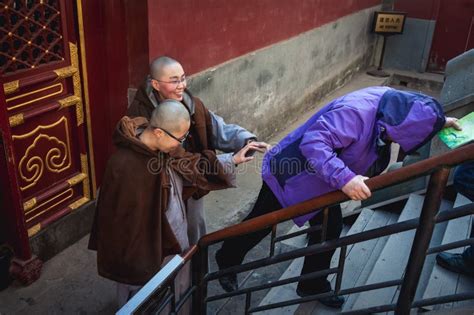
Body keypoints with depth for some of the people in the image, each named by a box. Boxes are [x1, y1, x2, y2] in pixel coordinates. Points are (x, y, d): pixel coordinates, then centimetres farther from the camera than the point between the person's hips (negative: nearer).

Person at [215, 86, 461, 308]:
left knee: (330, 229, 14)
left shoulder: (388, 105, -7)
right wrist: (344, 178, -48)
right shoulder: (356, 111, -36)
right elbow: (313, 142, -42)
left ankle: (313, 285, 37)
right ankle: (227, 262, 39)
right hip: (288, 175, -8)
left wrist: (437, 122, 8)